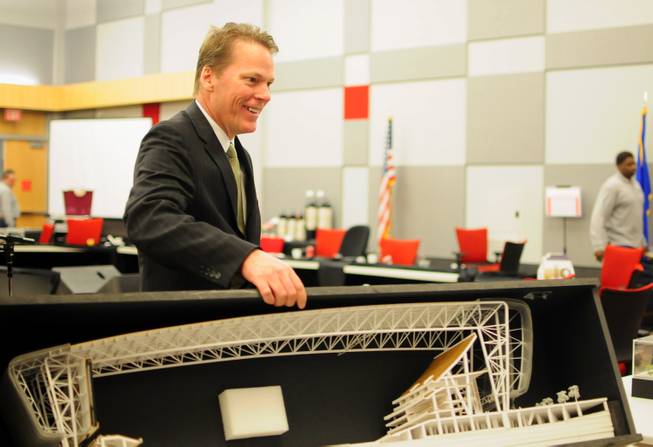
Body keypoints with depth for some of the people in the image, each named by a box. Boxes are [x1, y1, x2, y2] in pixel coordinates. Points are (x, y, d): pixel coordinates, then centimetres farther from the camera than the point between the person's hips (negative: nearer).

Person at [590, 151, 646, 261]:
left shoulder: (635, 184, 15)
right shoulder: (612, 186, -13)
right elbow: (599, 217, -20)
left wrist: (642, 242, 21)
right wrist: (599, 246, -28)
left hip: (635, 244, 8)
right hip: (619, 245, -8)